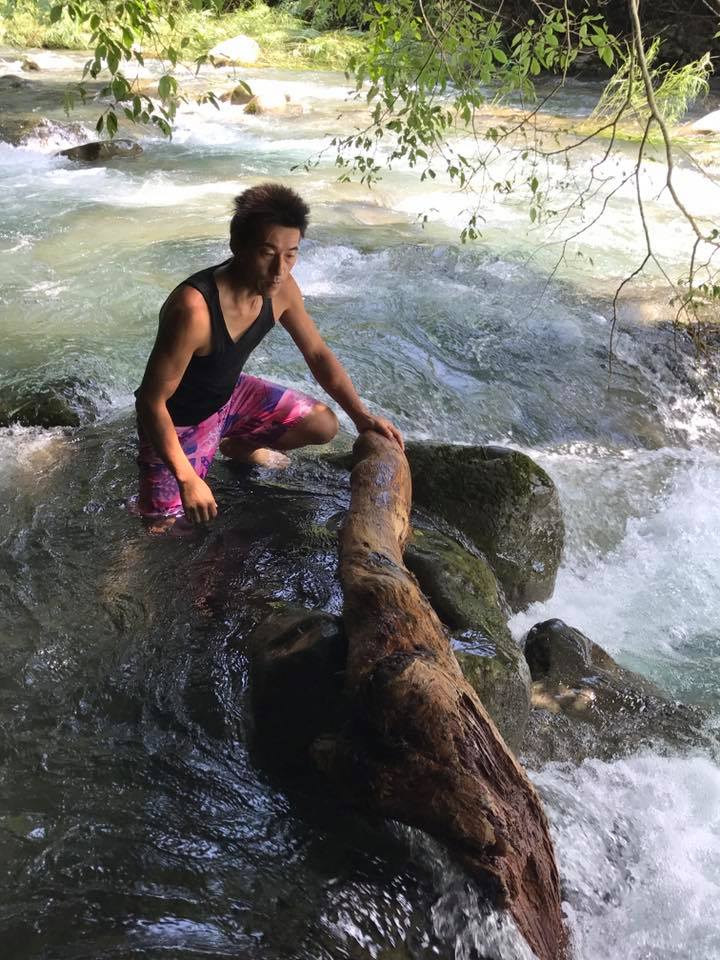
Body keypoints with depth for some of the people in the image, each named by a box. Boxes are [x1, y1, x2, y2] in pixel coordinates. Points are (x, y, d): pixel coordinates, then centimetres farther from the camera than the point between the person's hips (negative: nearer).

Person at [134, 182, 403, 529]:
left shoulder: (281, 289, -16)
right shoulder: (194, 308, -39)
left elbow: (318, 354, 0)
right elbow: (151, 401, -32)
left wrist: (361, 414, -11)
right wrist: (188, 480, -36)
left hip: (230, 395, 6)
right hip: (176, 420, -6)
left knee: (324, 425, 1)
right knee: (160, 526, -11)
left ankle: (238, 446, 26)